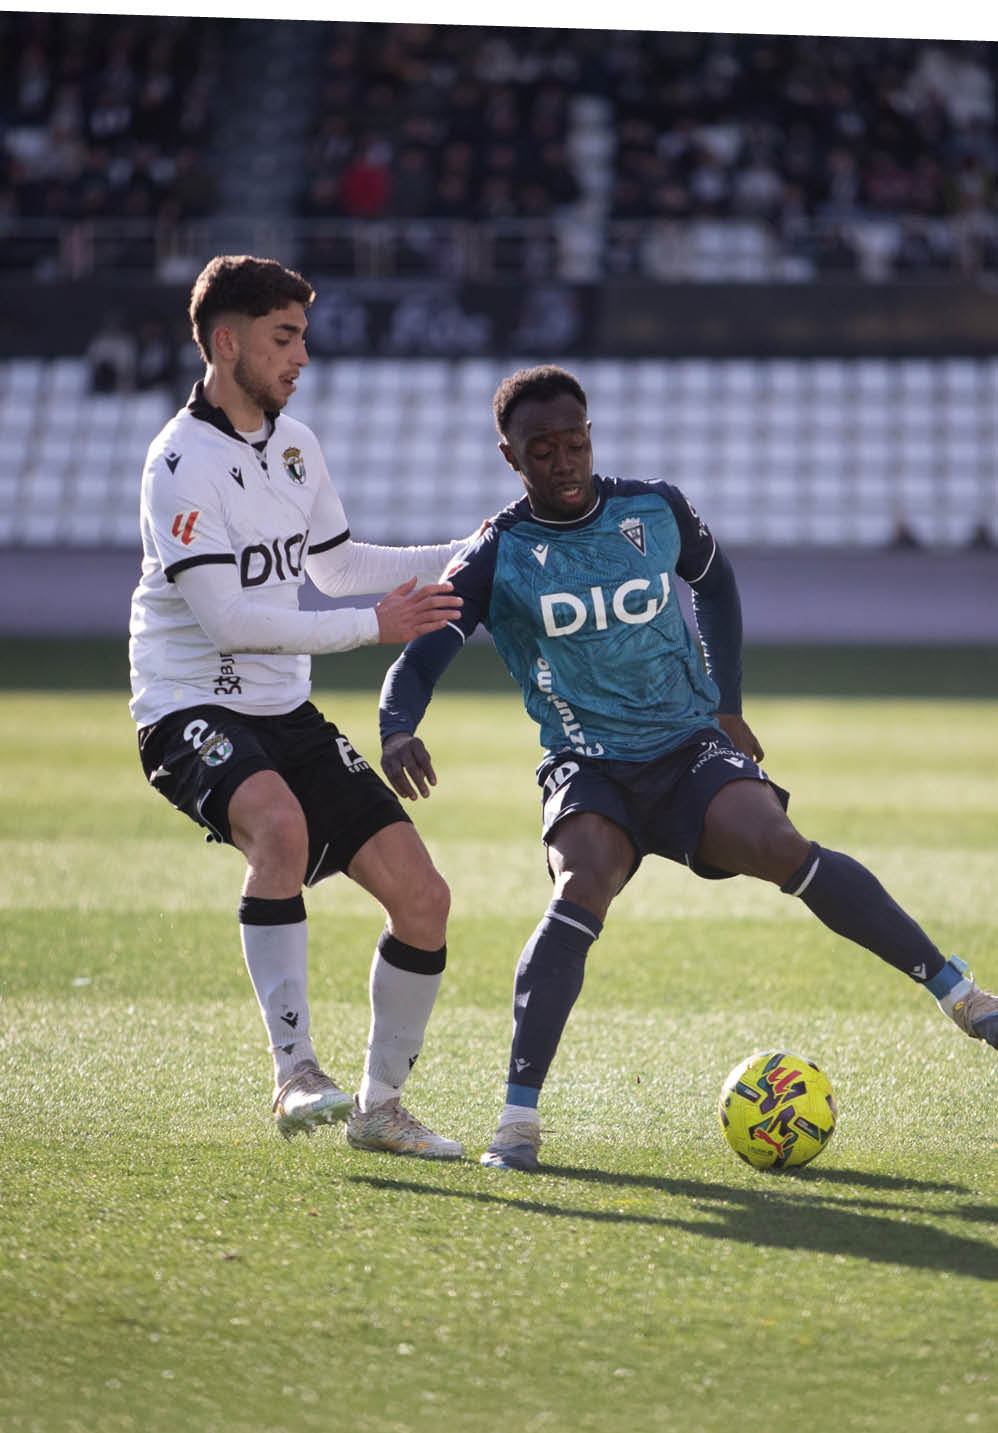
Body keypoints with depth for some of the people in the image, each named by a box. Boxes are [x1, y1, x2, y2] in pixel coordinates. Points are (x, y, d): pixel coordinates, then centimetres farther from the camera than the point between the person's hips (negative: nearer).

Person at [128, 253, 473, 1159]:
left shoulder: (294, 442, 11)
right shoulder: (183, 463, -16)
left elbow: (336, 566, 26)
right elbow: (227, 617, -22)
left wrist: (466, 559, 18)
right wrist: (373, 626, -18)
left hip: (285, 712, 8)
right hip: (191, 711, -8)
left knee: (422, 896, -2)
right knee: (281, 825, -39)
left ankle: (379, 1106, 14)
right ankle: (295, 1072, -33)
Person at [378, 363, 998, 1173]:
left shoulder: (655, 510, 2)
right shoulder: (499, 559, -4)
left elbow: (714, 580, 22)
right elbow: (420, 655, -13)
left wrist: (729, 705, 21)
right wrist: (398, 731, -35)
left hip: (691, 745, 1)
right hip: (588, 768, -1)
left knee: (778, 846, -27)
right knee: (581, 893, -30)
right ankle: (519, 1119, -28)